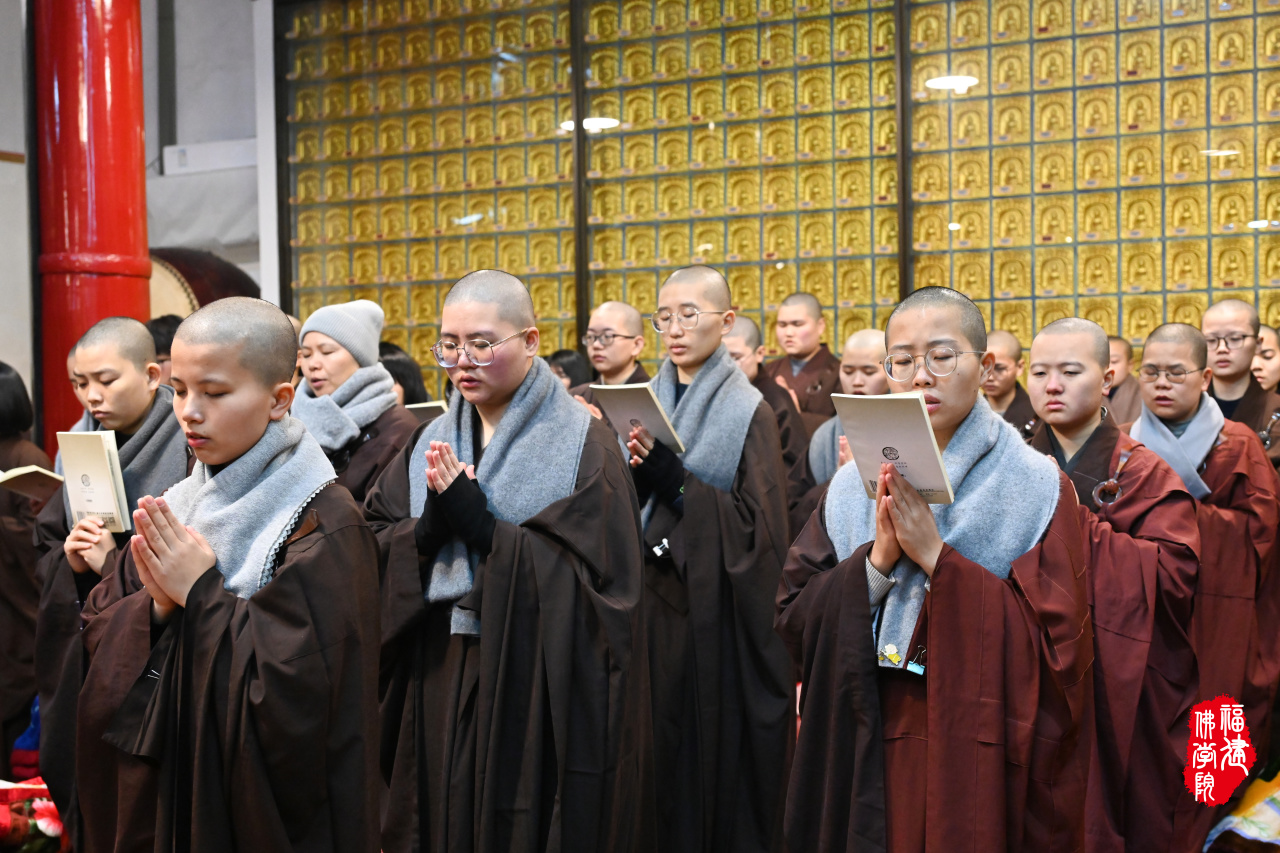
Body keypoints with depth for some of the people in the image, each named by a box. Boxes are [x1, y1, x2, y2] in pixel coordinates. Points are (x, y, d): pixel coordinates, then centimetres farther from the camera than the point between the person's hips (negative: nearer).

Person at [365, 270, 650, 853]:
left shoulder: (584, 446, -8)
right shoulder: (431, 443, 9)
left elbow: (594, 573, -17)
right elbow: (373, 546, 2)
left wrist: (479, 524, -21)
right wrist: (430, 526, -18)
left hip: (540, 690, -5)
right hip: (438, 685, 5)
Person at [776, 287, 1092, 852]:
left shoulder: (1036, 486, -6)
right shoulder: (853, 486, 4)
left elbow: (1055, 642, -14)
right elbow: (792, 615, -1)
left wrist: (936, 559, -21)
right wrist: (877, 561, -17)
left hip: (983, 758, -3)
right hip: (868, 756, 3)